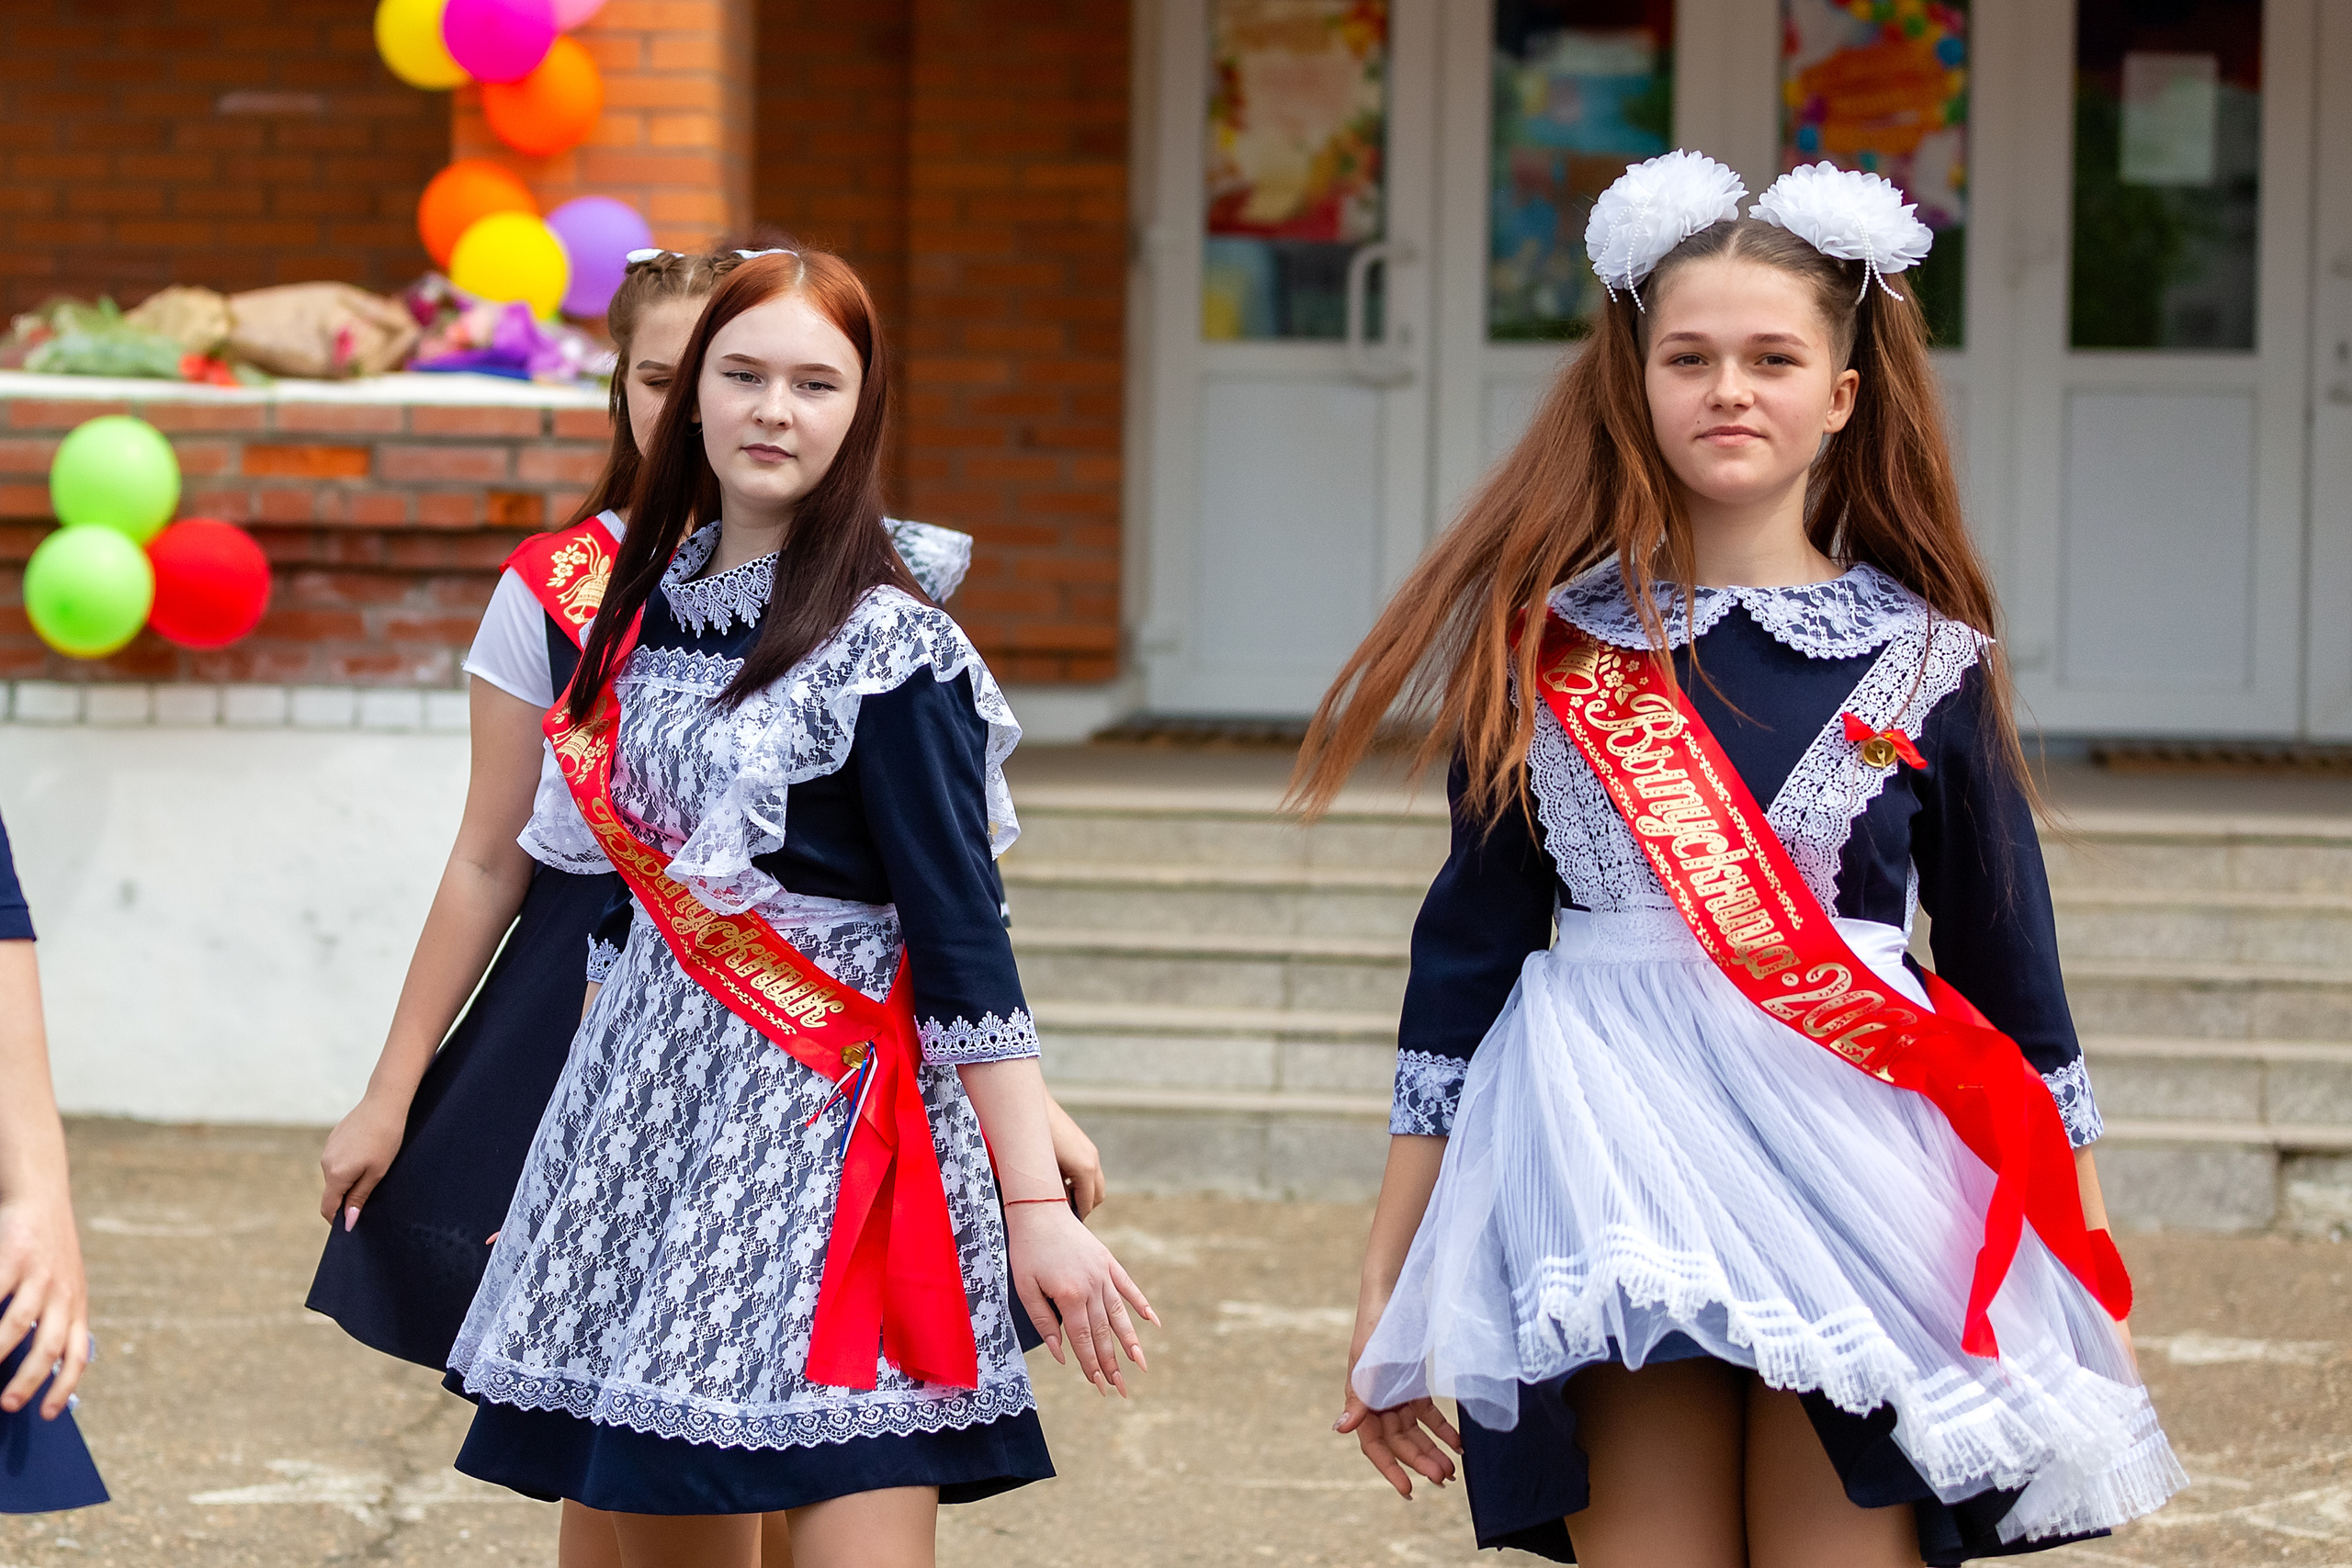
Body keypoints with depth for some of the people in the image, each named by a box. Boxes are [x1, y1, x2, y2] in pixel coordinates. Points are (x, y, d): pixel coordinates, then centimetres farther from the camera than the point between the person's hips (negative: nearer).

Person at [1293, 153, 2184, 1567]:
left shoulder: (1931, 664, 6)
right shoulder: (1547, 648, 6)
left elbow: (2015, 979, 10)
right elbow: (1464, 958, 9)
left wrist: (2090, 1292, 10)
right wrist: (1390, 1282, 9)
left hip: (1858, 1171, 0)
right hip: (1615, 1177, 0)